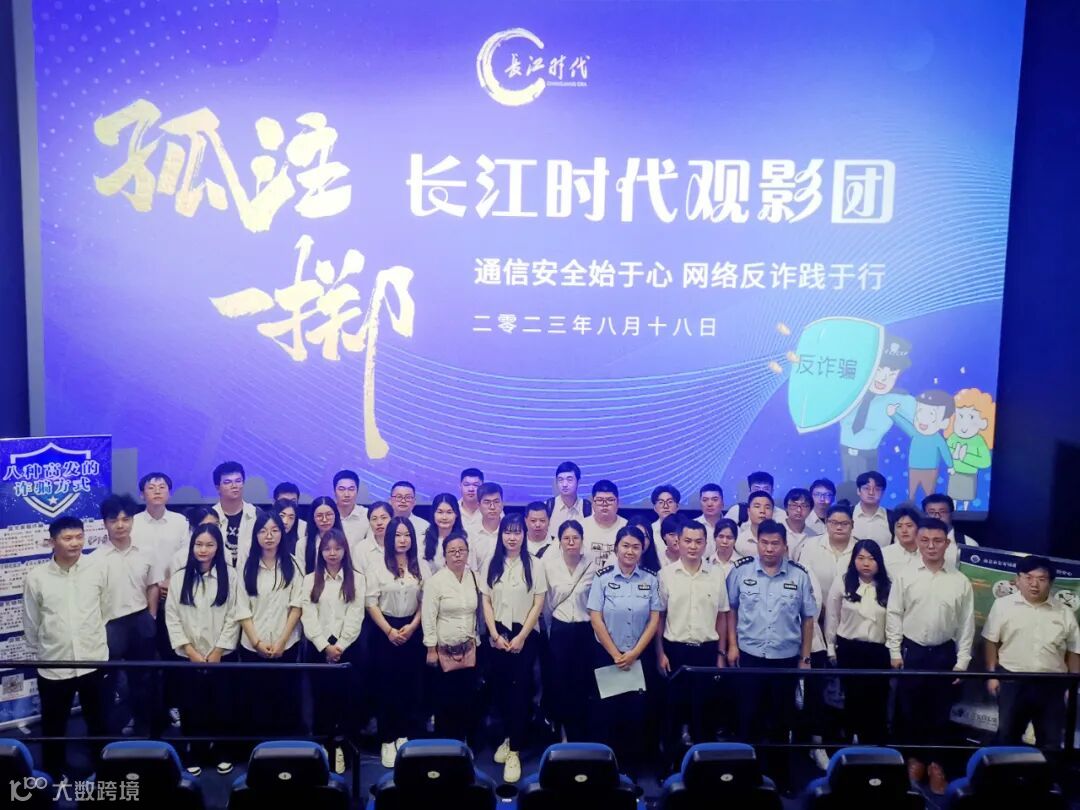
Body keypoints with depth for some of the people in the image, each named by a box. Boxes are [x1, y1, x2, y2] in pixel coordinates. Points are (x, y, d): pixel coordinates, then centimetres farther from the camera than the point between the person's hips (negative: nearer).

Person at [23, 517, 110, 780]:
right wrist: (39, 653, 11)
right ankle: (54, 776, 34)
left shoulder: (98, 571, -6)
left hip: (93, 662, 1)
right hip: (53, 667, -1)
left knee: (98, 723, 17)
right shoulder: (36, 577, -10)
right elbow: (31, 624, 2)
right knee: (54, 728, 14)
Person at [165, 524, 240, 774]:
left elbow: (233, 617, -4)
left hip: (222, 655, -1)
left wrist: (218, 651, -8)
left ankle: (223, 753, 23)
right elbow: (172, 618, -1)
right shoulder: (179, 577, 1)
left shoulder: (229, 575, -3)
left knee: (222, 706, 6)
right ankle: (195, 754, 22)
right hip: (188, 656, 1)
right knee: (192, 708, 5)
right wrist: (191, 651, -8)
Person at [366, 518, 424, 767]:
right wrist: (389, 630, -11)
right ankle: (387, 740, 9)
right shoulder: (378, 567, -3)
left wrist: (412, 626, -9)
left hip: (411, 631, 2)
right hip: (385, 631, -2)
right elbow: (371, 604, -5)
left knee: (410, 685, 5)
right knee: (386, 685, 1)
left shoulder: (420, 568, 4)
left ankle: (404, 735, 18)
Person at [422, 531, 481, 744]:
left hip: (468, 648, 4)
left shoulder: (474, 578, 3)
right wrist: (431, 649, -10)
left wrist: (476, 639, 11)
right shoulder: (436, 581, -10)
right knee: (445, 700, 2)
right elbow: (428, 617, -9)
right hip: (444, 649, -4)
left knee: (467, 697, 6)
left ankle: (463, 741, 22)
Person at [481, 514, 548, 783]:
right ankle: (509, 737, 26)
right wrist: (495, 634, -6)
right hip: (498, 634, 3)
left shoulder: (534, 565, -4)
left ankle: (515, 750, 1)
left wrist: (521, 637, -10)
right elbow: (486, 602, 4)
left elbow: (538, 603, -5)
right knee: (501, 687, 8)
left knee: (520, 689, -4)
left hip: (526, 634, -3)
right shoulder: (491, 564, 4)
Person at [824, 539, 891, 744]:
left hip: (879, 651, 1)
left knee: (877, 700, 6)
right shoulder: (841, 583, -4)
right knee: (853, 697, 10)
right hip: (849, 649, -1)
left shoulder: (887, 587, -2)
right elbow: (832, 617, 3)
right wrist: (831, 648, 5)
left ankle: (875, 746, 21)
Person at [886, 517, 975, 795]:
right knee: (909, 708, 8)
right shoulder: (904, 576, -4)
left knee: (940, 710, 9)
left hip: (944, 653, 1)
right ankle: (914, 758, 27)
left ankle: (936, 763, 25)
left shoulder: (960, 582, -2)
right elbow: (893, 615, -2)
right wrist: (895, 652, -5)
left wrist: (962, 661, -1)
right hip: (911, 651, 0)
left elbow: (967, 623, 2)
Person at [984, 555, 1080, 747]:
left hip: (1051, 685, 2)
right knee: (1007, 734, 9)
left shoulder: (1065, 613, 4)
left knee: (1051, 740, 11)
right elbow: (991, 642, 2)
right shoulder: (1002, 605, -1)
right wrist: (992, 675, -1)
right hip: (1012, 681, -2)